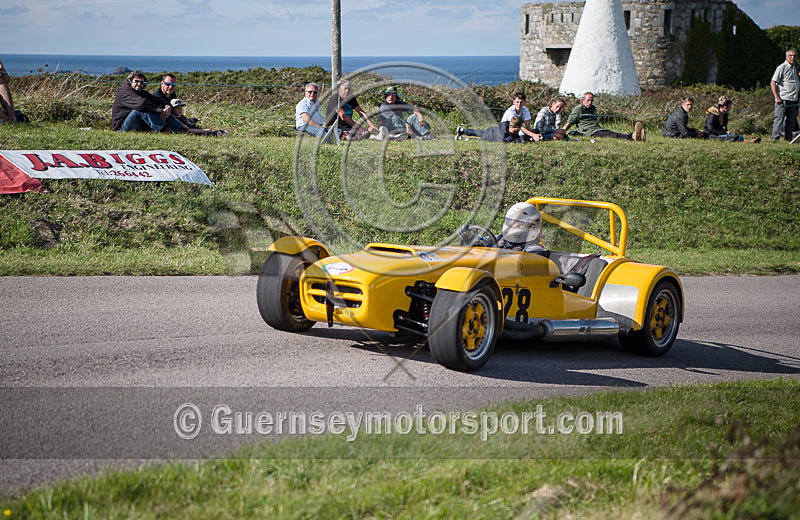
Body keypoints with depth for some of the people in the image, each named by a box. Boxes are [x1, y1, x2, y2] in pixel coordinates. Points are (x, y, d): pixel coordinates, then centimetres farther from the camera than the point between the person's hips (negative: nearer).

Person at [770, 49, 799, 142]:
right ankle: (775, 138, -8)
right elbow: (773, 83, -12)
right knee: (779, 118, -9)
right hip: (783, 99, -7)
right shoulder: (782, 68, -8)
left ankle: (788, 138, 17)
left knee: (791, 120, 9)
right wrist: (777, 97, -18)